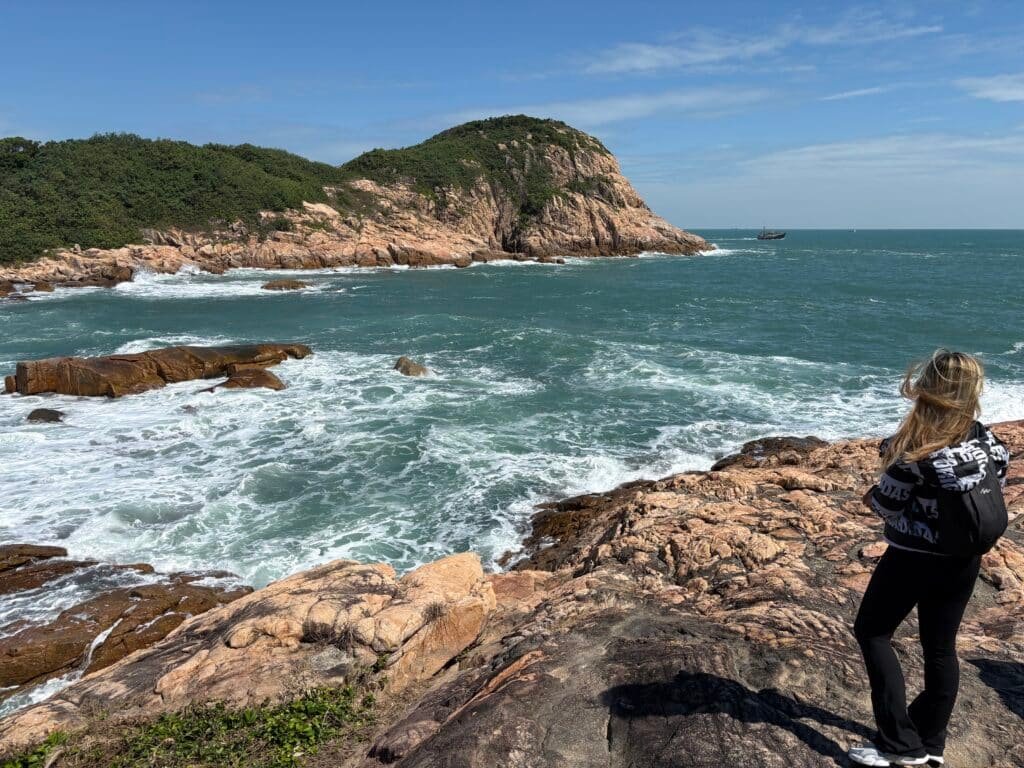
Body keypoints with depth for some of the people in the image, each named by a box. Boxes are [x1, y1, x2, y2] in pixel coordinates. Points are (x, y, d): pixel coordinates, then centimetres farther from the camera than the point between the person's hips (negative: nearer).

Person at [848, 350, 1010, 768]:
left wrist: (876, 495, 6)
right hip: (963, 561, 6)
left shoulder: (916, 453, -26)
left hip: (914, 559, -6)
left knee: (872, 632, 11)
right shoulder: (990, 442, -6)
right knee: (941, 647, 18)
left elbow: (885, 504, -15)